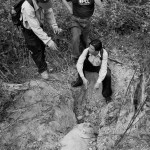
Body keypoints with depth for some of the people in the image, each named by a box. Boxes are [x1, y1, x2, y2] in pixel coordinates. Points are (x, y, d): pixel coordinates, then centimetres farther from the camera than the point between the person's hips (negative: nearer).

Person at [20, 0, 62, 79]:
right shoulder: (28, 7, -41)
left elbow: (49, 12, -13)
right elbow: (35, 28, -41)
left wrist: (54, 26, -28)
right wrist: (48, 41, -44)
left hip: (39, 24, 5)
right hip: (29, 28, -5)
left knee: (42, 45, 19)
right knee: (36, 49, -2)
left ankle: (42, 61, 44)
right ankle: (42, 69, 18)